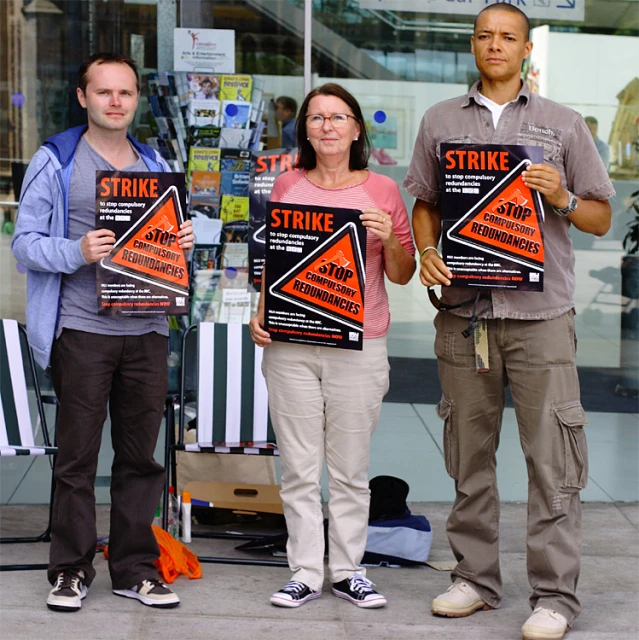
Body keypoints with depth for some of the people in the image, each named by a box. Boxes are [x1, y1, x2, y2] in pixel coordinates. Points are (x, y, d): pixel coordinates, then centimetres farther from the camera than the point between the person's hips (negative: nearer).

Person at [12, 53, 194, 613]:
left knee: (140, 454, 8)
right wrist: (77, 252, -21)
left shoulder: (156, 165, 16)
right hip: (82, 330, -4)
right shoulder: (55, 162, 0)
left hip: (147, 331, 4)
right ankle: (71, 570, 13)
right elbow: (26, 241, -4)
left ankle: (136, 567, 18)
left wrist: (183, 242, 0)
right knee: (77, 456, 2)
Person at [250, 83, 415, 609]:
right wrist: (258, 314, 3)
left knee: (351, 469, 5)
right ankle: (305, 572, 12)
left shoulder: (382, 190, 4)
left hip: (358, 345, -1)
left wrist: (389, 239, -12)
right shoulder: (286, 187, 9)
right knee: (299, 468, 4)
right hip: (290, 346, 1)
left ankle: (349, 570, 16)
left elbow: (402, 275, 7)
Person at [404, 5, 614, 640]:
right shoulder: (440, 120, 14)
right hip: (463, 308, 2)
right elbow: (423, 203, 15)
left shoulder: (563, 124, 9)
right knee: (469, 452, 9)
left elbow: (601, 218, 10)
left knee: (551, 457, -4)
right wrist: (427, 251, -4)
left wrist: (561, 199, -10)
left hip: (539, 309, -2)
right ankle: (474, 577, 21)